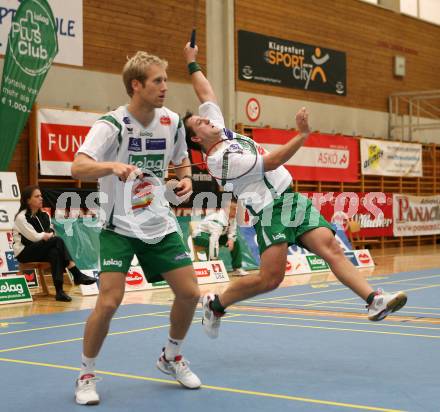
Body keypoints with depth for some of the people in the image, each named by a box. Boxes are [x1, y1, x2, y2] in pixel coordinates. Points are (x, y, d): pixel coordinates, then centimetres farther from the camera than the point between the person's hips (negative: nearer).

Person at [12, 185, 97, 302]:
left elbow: (51, 232, 4)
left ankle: (59, 291, -40)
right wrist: (48, 235, -4)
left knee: (55, 253, -32)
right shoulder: (21, 217, -10)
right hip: (24, 252, -6)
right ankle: (77, 275, -31)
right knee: (57, 241, -28)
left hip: (40, 250, 6)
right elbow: (34, 237, -17)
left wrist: (49, 235, -19)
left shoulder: (43, 215, 11)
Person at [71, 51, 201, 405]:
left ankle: (171, 357, 28)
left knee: (190, 293, 1)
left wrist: (186, 179, -3)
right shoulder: (111, 125, -17)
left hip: (160, 225, 5)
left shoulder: (172, 122, -1)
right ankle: (86, 375, 7)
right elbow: (78, 167, -31)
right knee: (109, 301, -17)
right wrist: (112, 166, -50)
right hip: (119, 227, -5)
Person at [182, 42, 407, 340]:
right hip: (270, 210, -8)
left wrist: (192, 62, 26)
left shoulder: (219, 131, 15)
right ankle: (215, 304, 9)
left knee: (331, 248, -12)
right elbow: (272, 162, -15)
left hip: (293, 200, 8)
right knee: (270, 278, -16)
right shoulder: (221, 159, -11)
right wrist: (303, 134, -19)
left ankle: (374, 300, -26)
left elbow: (207, 94, 26)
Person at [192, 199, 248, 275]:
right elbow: (214, 239, -45)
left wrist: (231, 239, -21)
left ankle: (237, 268, 7)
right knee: (211, 243, -39)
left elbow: (232, 231, 4)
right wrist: (213, 261, -51)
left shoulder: (233, 217, -9)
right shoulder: (219, 219, -37)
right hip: (200, 234, -9)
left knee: (235, 242, 0)